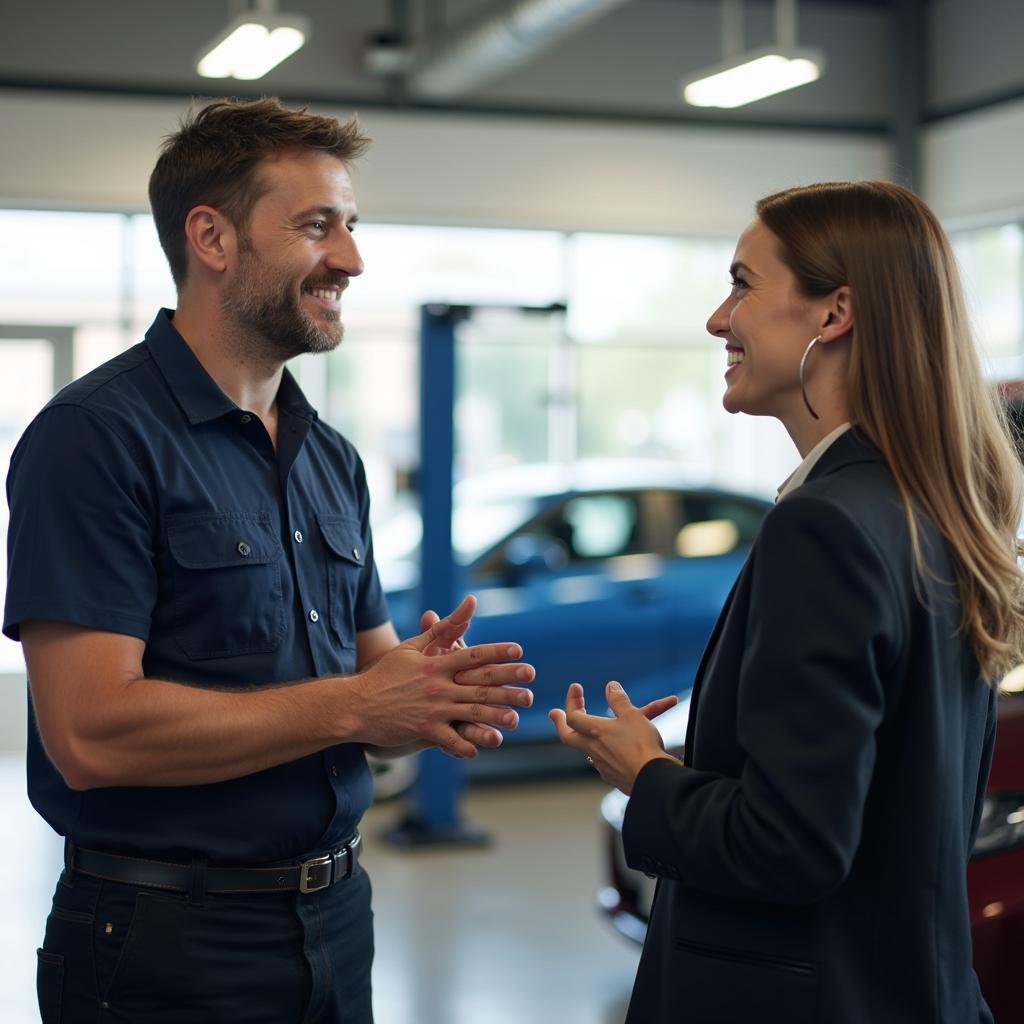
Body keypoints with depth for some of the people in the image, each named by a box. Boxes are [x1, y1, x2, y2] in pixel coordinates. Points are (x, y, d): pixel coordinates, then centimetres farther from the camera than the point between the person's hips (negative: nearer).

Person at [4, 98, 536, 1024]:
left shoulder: (332, 457, 10)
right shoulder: (96, 436, -14)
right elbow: (92, 732, -22)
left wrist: (432, 694, -10)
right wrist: (352, 706, -18)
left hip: (336, 915, 7)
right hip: (169, 946, -7)